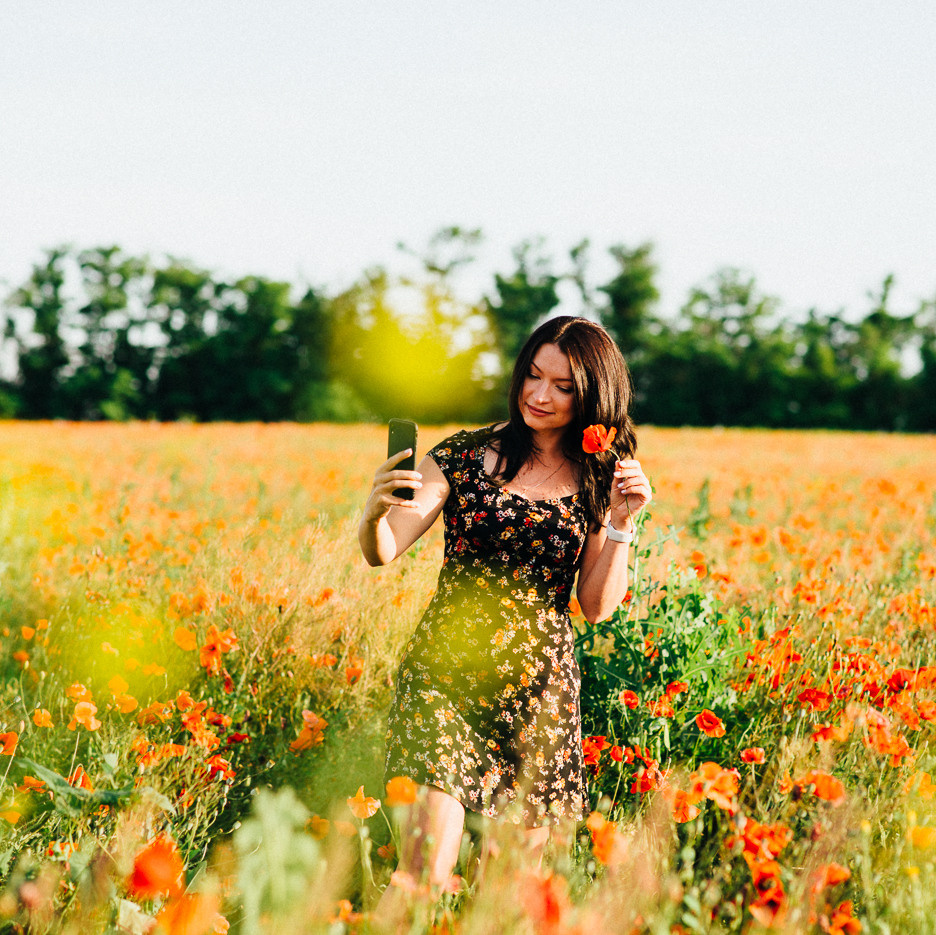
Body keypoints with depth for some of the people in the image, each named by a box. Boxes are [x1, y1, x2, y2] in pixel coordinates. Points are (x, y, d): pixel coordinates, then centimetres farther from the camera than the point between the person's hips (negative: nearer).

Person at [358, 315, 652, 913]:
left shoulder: (598, 482, 7)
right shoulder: (465, 455, 1)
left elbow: (597, 606, 5)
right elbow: (382, 553, -4)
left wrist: (622, 523, -7)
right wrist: (375, 511, -26)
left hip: (541, 684, 2)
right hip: (446, 668, -2)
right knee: (429, 863, -15)